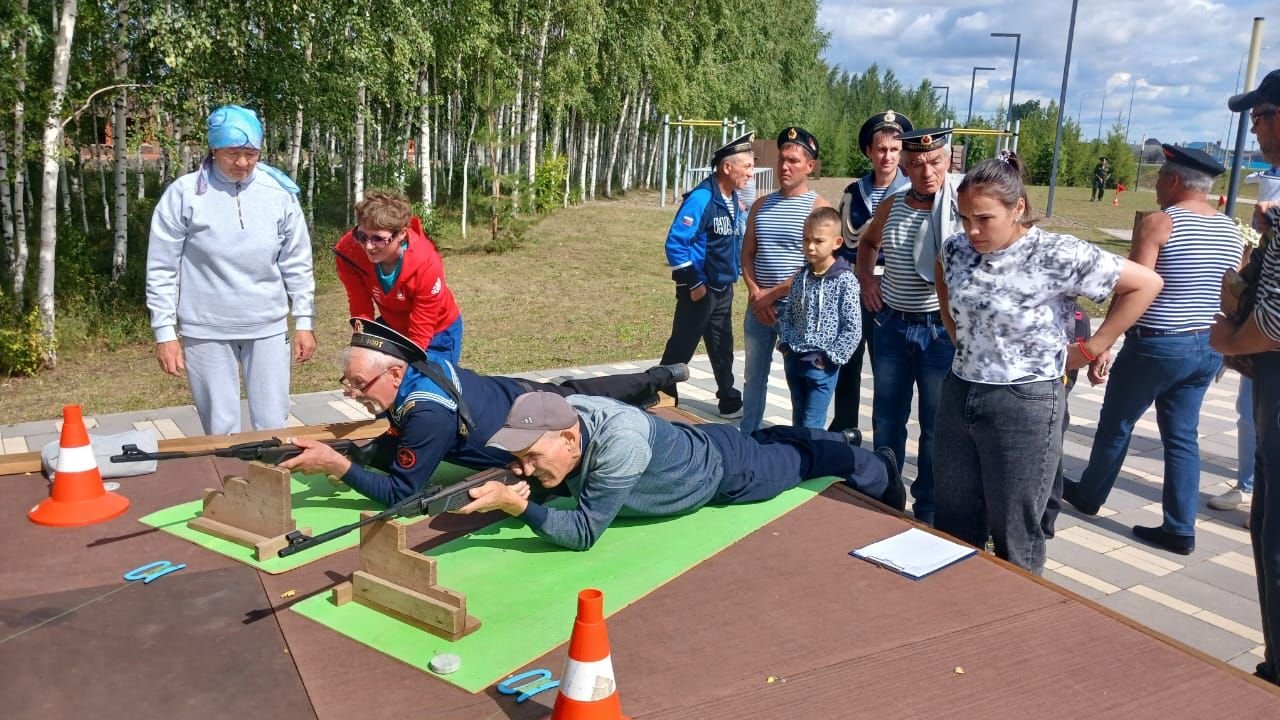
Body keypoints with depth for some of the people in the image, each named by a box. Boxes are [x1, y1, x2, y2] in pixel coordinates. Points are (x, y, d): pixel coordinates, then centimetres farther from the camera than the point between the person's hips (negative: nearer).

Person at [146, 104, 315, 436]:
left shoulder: (279, 193, 0)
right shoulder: (184, 193, -6)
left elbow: (297, 265, 6)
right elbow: (162, 269, -3)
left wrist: (304, 321, 4)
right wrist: (165, 332, -5)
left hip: (268, 327, 2)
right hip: (205, 331, -1)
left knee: (273, 426, 8)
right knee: (220, 431, 6)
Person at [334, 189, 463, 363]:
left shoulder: (427, 265, -37)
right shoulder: (348, 251, -28)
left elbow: (419, 335, -27)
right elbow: (360, 309, -19)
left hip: (437, 333, -3)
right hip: (391, 326, 3)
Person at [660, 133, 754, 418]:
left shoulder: (735, 200, 6)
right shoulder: (701, 198, -19)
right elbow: (675, 243, -21)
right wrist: (693, 284, -18)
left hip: (724, 289, 8)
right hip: (700, 289, -8)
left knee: (723, 349, 16)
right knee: (680, 349, 2)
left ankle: (730, 402, 27)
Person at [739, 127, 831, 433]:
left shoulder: (819, 208, -7)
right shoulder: (761, 205, 11)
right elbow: (747, 254, 10)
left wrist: (773, 294, -13)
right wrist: (754, 293, -6)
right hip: (758, 306, 5)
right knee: (753, 375, 13)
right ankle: (747, 435, 25)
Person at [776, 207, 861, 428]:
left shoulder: (845, 281, -11)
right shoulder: (801, 277, 6)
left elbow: (853, 328, -12)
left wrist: (830, 357, -13)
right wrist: (786, 343, 3)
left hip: (821, 365, -5)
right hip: (793, 360, 6)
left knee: (812, 427, -1)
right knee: (798, 422, 17)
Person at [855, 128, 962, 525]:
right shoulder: (892, 206, 4)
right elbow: (867, 243, 25)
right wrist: (865, 277, 11)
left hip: (942, 329, -4)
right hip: (892, 325, 5)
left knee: (936, 428, 6)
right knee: (886, 419, 16)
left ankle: (928, 513, 20)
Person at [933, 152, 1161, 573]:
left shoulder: (1058, 255, -16)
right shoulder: (957, 249, 0)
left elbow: (1146, 284, -10)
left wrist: (1089, 349, -8)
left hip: (1024, 405, -5)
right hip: (958, 394, 6)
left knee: (1014, 536, 7)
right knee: (953, 523, 15)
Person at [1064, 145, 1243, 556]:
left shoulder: (1158, 223, -15)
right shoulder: (1231, 230, 7)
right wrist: (1216, 342, 20)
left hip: (1157, 346, -6)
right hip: (1207, 348, 6)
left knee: (1116, 423, 13)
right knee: (1183, 436, 12)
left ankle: (1089, 495, 31)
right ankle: (1180, 529, 14)